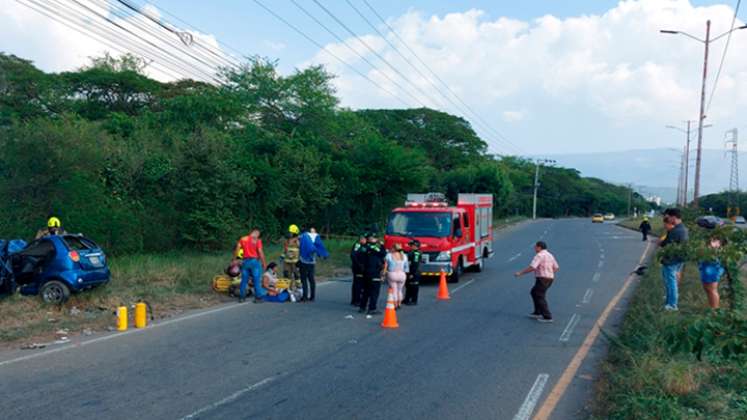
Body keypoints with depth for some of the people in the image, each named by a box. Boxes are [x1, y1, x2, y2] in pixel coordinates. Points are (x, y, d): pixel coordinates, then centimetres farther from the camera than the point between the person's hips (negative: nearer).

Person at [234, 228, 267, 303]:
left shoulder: (242, 239, 7)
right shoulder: (257, 240, -7)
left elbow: (237, 250, 3)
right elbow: (260, 252, -10)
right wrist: (263, 263, -4)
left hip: (245, 261, 4)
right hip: (254, 261, -4)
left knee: (244, 280, 11)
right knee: (256, 280, 2)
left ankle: (242, 297, 15)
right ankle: (258, 297, 3)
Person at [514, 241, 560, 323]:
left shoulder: (539, 255, -14)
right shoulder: (549, 255, 14)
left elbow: (532, 268, -24)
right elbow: (556, 267, 18)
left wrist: (520, 273, -17)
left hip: (542, 279, -10)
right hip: (550, 278, 10)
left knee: (540, 297, -4)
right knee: (534, 292, 21)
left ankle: (547, 317, -7)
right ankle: (537, 313, 25)